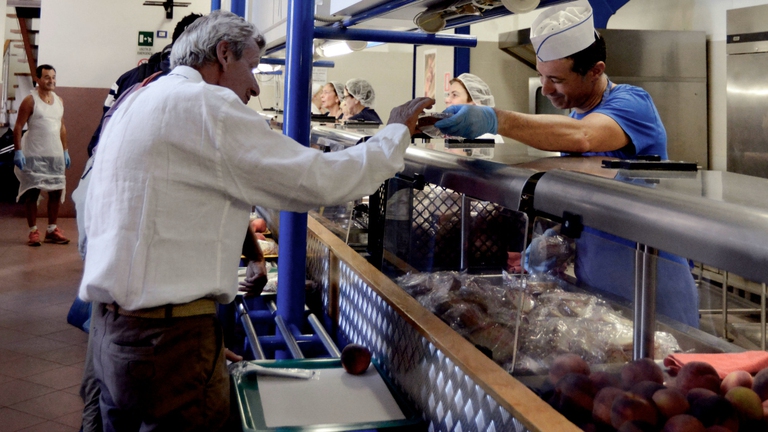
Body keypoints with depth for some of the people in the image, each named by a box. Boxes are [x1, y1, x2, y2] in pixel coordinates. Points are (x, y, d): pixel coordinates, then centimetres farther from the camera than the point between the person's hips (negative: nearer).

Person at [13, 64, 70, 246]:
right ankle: (33, 231, 7)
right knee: (32, 193, 0)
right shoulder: (30, 101, -7)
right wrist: (18, 151, -14)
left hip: (55, 155, 5)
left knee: (56, 192, 6)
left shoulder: (59, 101, 10)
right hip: (34, 155, -5)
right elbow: (18, 127, -8)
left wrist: (65, 151, 14)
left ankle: (52, 229, 17)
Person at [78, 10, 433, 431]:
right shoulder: (205, 104, -13)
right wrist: (397, 132, 0)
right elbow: (320, 181, -15)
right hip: (169, 338, -9)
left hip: (113, 329, 10)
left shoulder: (136, 104, 16)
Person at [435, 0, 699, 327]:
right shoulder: (571, 116, 9)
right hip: (593, 282, 7)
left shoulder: (631, 103, -14)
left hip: (649, 280, -7)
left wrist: (496, 120, -47)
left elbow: (580, 137, -37)